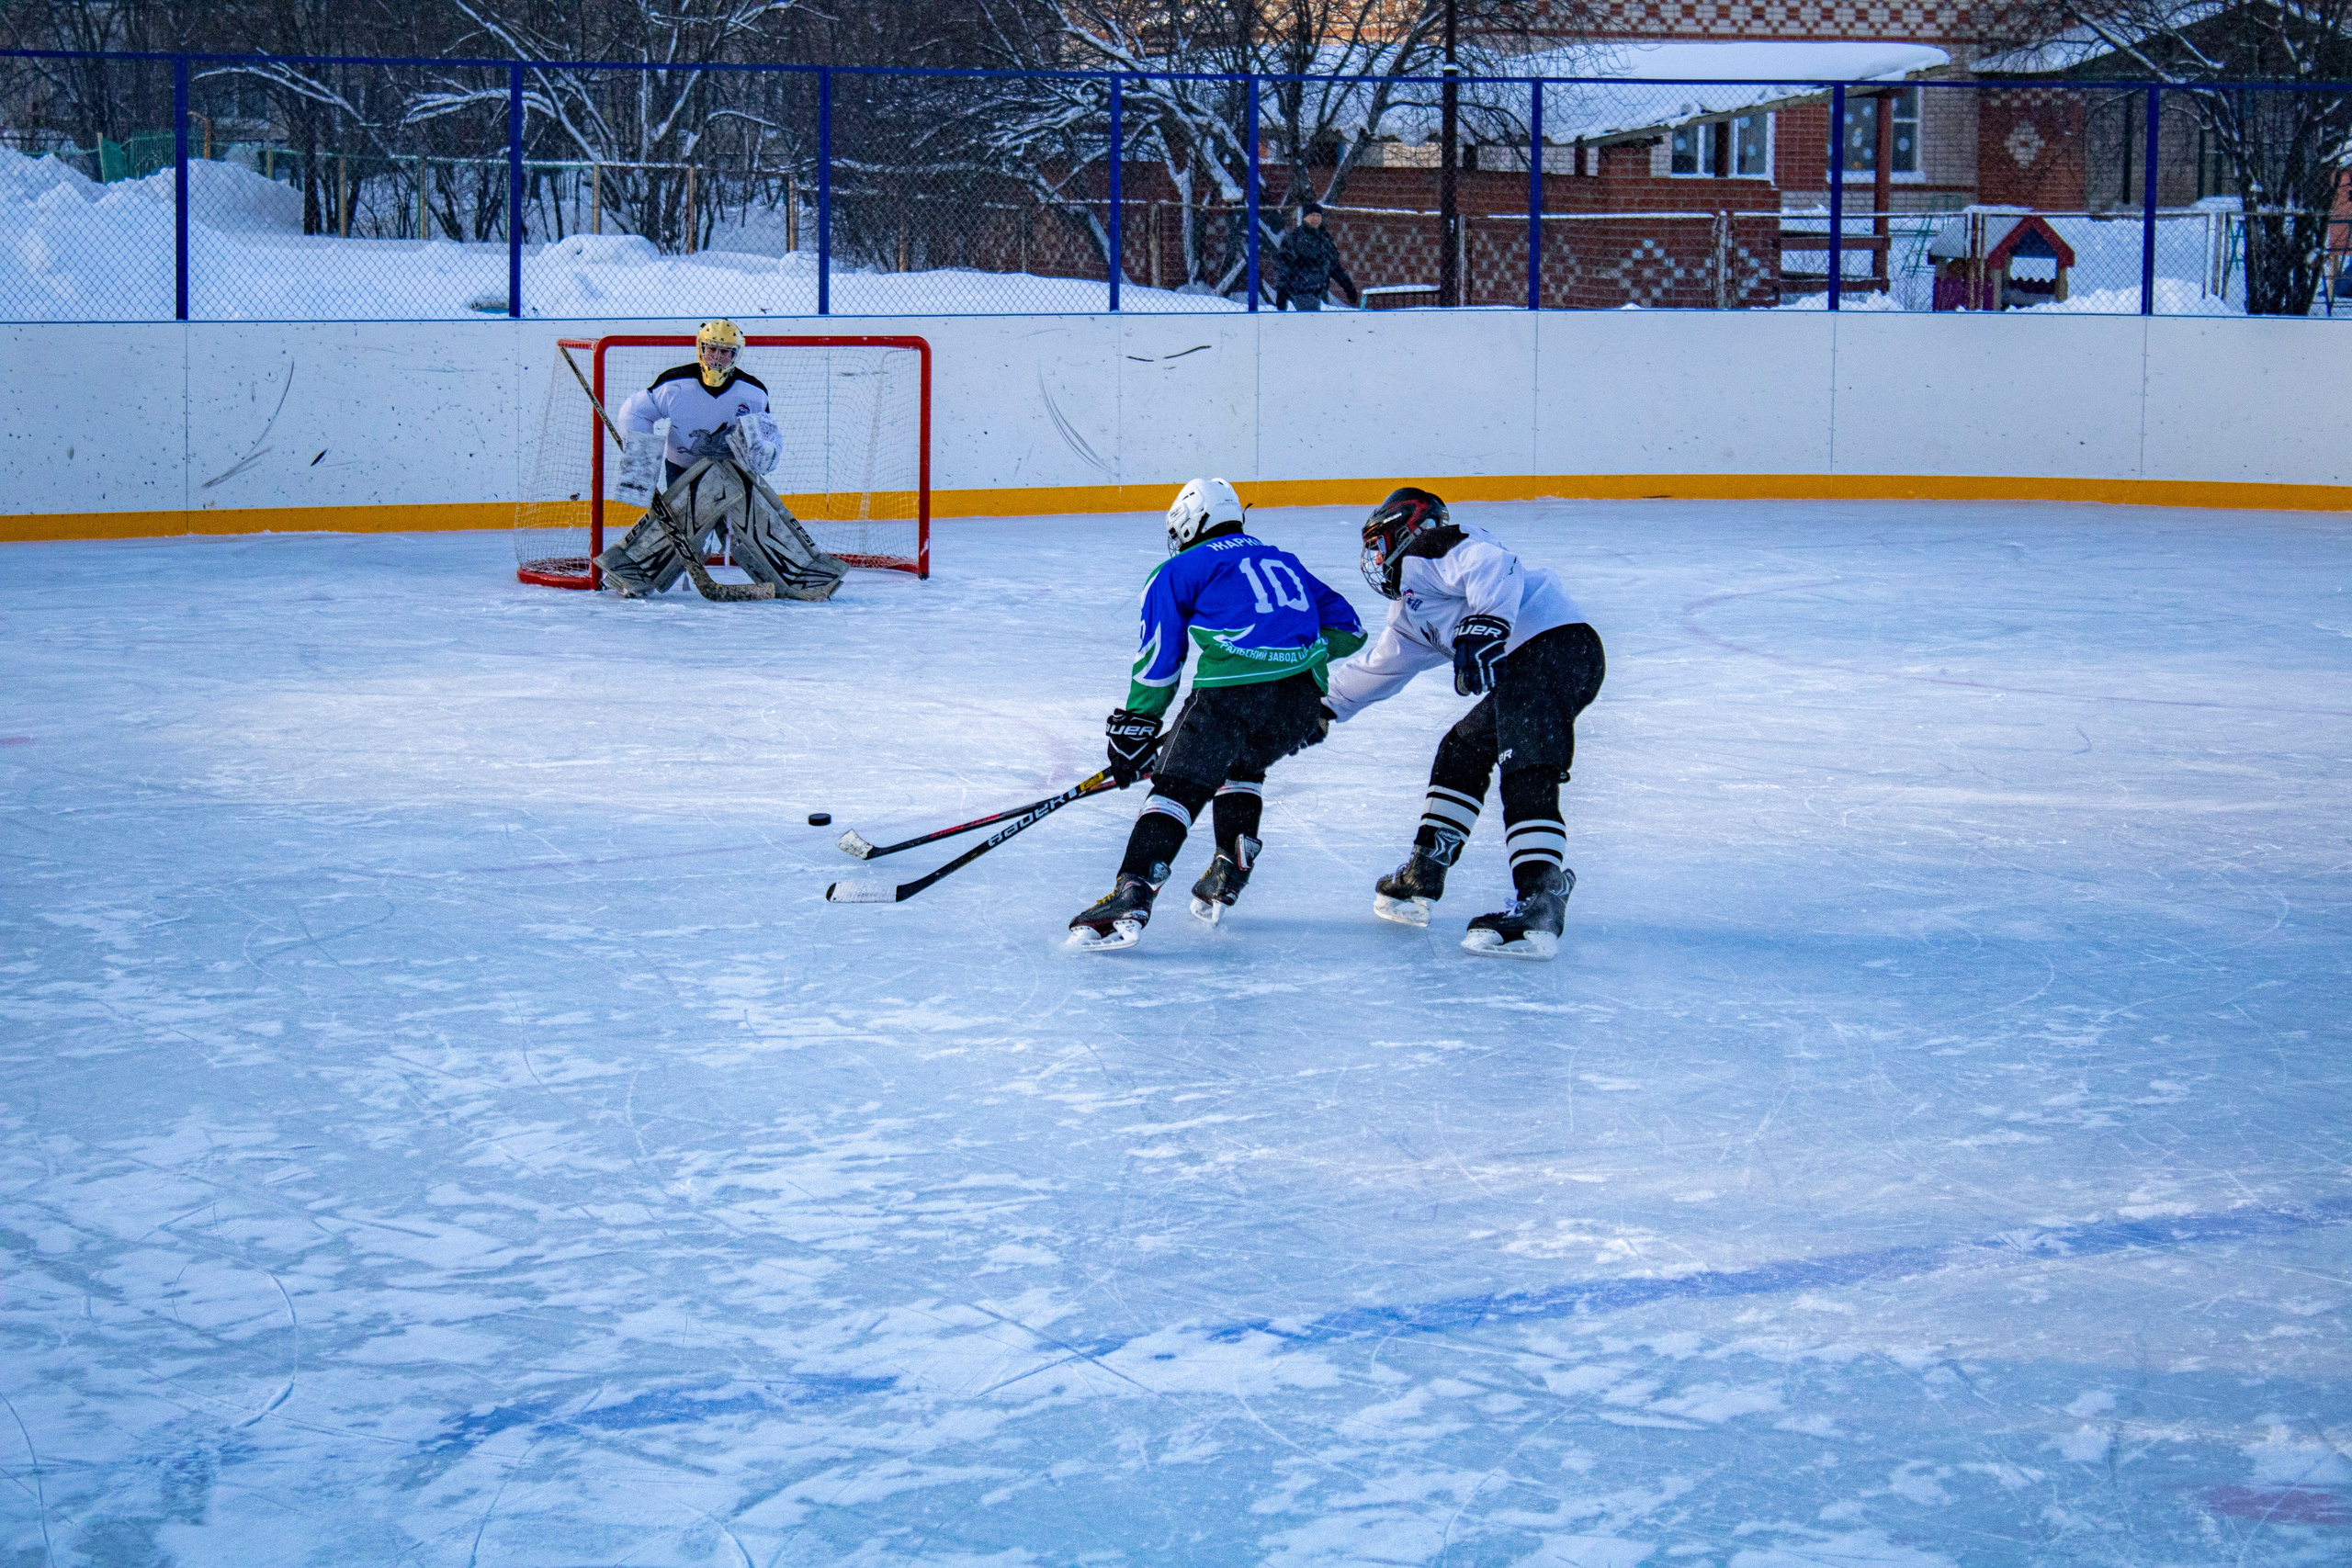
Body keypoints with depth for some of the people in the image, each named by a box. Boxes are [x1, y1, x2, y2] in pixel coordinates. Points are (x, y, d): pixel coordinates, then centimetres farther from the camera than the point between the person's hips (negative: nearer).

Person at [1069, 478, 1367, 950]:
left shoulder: (1179, 571, 16)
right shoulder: (1284, 562, 32)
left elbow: (1158, 662, 11)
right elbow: (1347, 627, 32)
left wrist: (1133, 728, 18)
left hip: (1233, 691, -5)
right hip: (1304, 699, 5)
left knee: (1178, 784, -5)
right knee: (1244, 764, 31)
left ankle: (1132, 898, -22)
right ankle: (1228, 875, 23)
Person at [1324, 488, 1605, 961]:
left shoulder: (1430, 549, 1)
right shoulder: (1410, 608, 31)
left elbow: (1495, 568, -18)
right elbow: (1376, 668, 42)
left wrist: (1483, 629, -29)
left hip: (1553, 646, -10)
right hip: (1524, 667, 10)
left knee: (1528, 777, -19)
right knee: (1462, 754, 20)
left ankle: (1539, 905, -30)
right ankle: (1420, 880, 26)